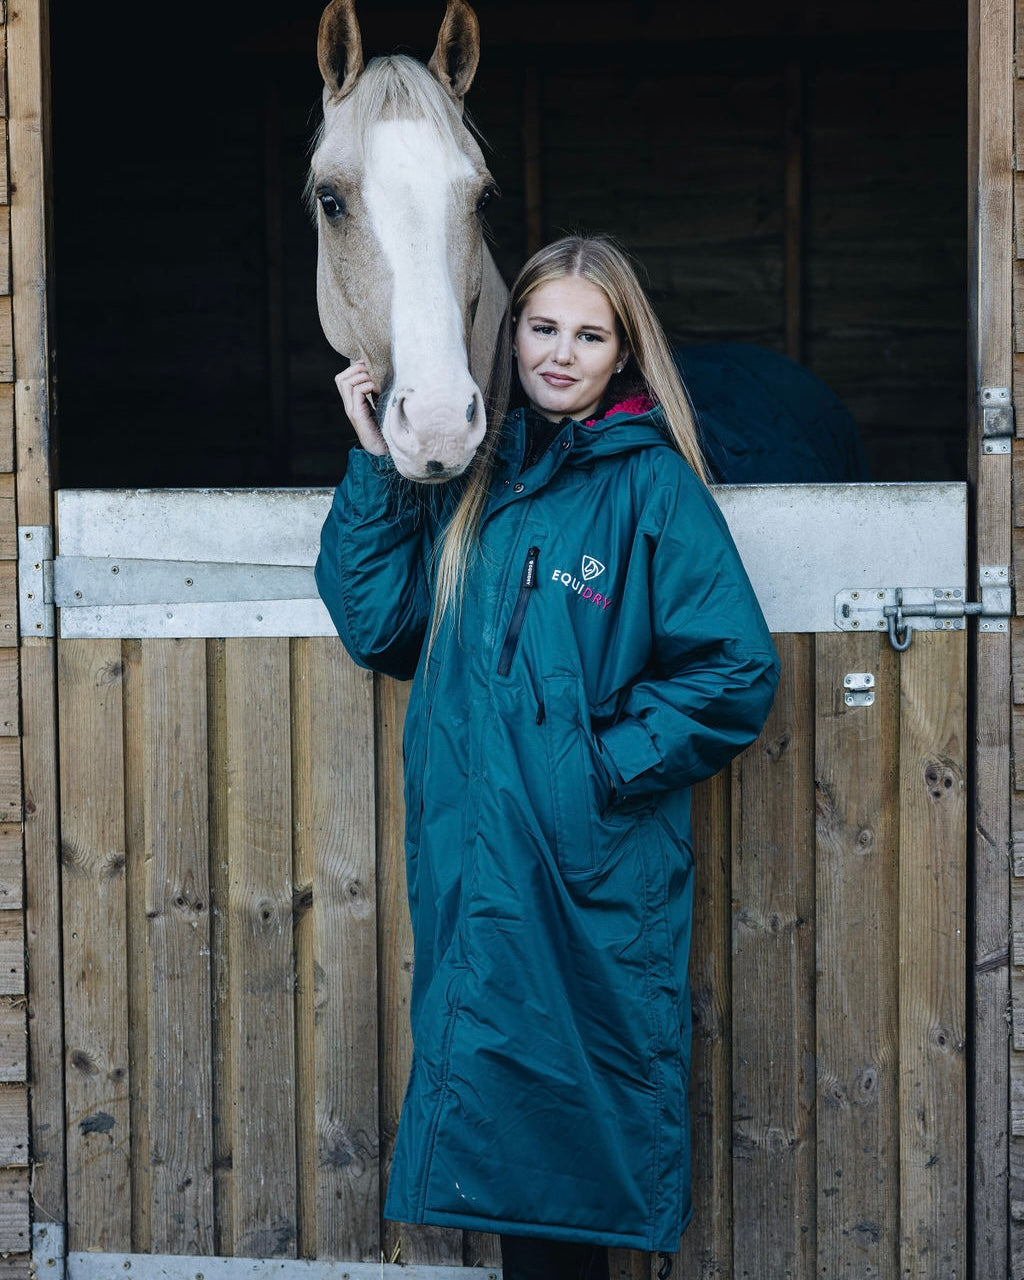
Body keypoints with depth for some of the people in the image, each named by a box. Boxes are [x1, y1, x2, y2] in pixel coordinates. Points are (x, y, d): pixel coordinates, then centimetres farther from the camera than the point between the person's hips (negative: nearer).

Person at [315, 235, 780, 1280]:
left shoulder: (650, 485, -6)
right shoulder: (471, 472, 10)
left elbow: (736, 671, -9)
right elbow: (376, 626, 6)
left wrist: (609, 765, -14)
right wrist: (376, 464, 0)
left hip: (589, 876, -5)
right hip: (465, 865, 5)